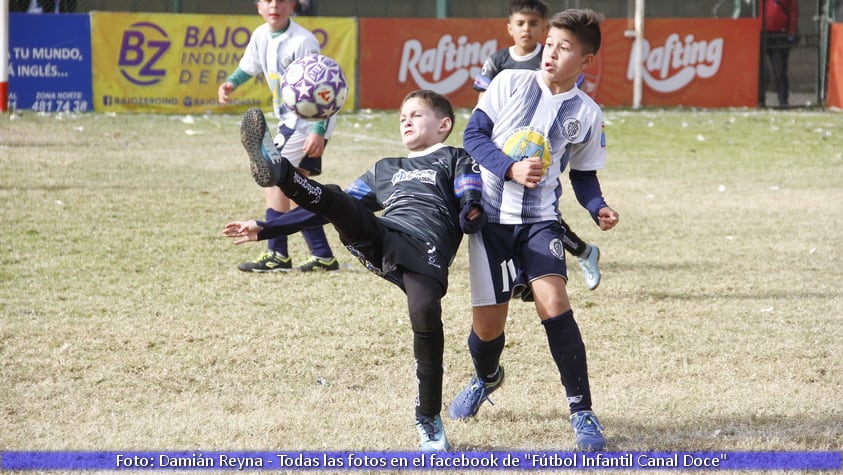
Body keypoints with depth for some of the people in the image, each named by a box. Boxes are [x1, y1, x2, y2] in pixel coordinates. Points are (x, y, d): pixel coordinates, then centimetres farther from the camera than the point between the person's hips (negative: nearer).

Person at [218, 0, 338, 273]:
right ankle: (323, 257, 16)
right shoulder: (261, 36, 2)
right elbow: (247, 67, 19)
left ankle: (277, 255, -15)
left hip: (311, 121, -9)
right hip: (290, 119, 9)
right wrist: (230, 84, -3)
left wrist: (318, 130, -27)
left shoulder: (302, 41, -21)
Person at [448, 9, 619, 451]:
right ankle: (487, 377, 40)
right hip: (490, 215, 0)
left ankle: (582, 411, -15)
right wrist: (511, 168, -17)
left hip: (540, 219, 0)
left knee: (552, 299, -24)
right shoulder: (510, 82, -3)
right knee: (487, 324, 2)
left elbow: (583, 174, 11)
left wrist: (599, 209, -8)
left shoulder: (586, 114, 1)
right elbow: (473, 135, -2)